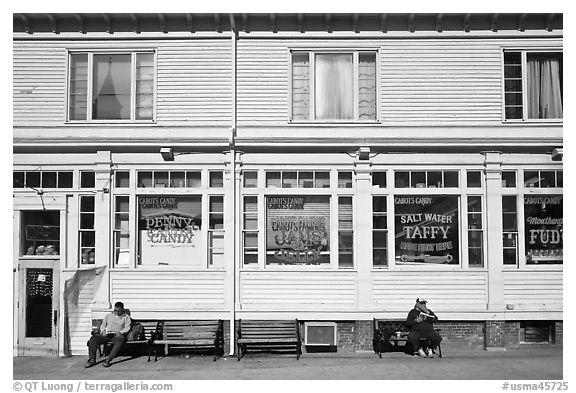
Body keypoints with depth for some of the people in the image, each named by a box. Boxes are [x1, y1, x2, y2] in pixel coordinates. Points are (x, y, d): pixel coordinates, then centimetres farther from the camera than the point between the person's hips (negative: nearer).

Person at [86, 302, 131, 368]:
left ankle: (108, 360, -42)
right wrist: (103, 331, -1)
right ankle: (92, 359, -24)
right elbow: (103, 325, 21)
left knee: (121, 339, -40)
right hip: (106, 335, 3)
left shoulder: (126, 317, 15)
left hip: (117, 335, -3)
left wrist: (120, 332, -14)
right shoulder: (108, 315, 24)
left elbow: (127, 327, 5)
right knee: (93, 338, -24)